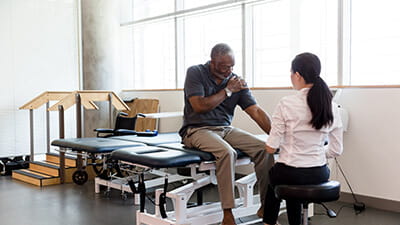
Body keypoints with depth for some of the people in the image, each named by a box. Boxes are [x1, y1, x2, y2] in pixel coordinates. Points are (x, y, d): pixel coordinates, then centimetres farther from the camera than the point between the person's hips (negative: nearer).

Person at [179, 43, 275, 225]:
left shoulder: (236, 81, 3)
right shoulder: (195, 73, -5)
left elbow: (256, 111, -3)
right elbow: (199, 106, -15)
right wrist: (227, 91, -10)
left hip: (225, 128, 5)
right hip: (197, 130, -5)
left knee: (263, 148, -16)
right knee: (227, 152, -35)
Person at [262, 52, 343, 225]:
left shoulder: (286, 104, -17)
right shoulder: (332, 107, -4)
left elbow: (271, 148, -13)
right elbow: (336, 150, 2)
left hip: (289, 174, -3)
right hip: (319, 175, 4)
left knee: (272, 175, 33)